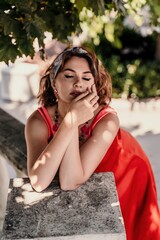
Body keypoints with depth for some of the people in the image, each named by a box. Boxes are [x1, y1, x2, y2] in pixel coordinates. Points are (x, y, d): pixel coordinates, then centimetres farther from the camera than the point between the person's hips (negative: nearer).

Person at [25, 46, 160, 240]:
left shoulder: (107, 120, -35)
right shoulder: (39, 120, -28)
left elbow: (69, 182, -40)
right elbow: (38, 182, -42)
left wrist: (72, 121, -46)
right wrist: (71, 120, -45)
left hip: (121, 183, -1)